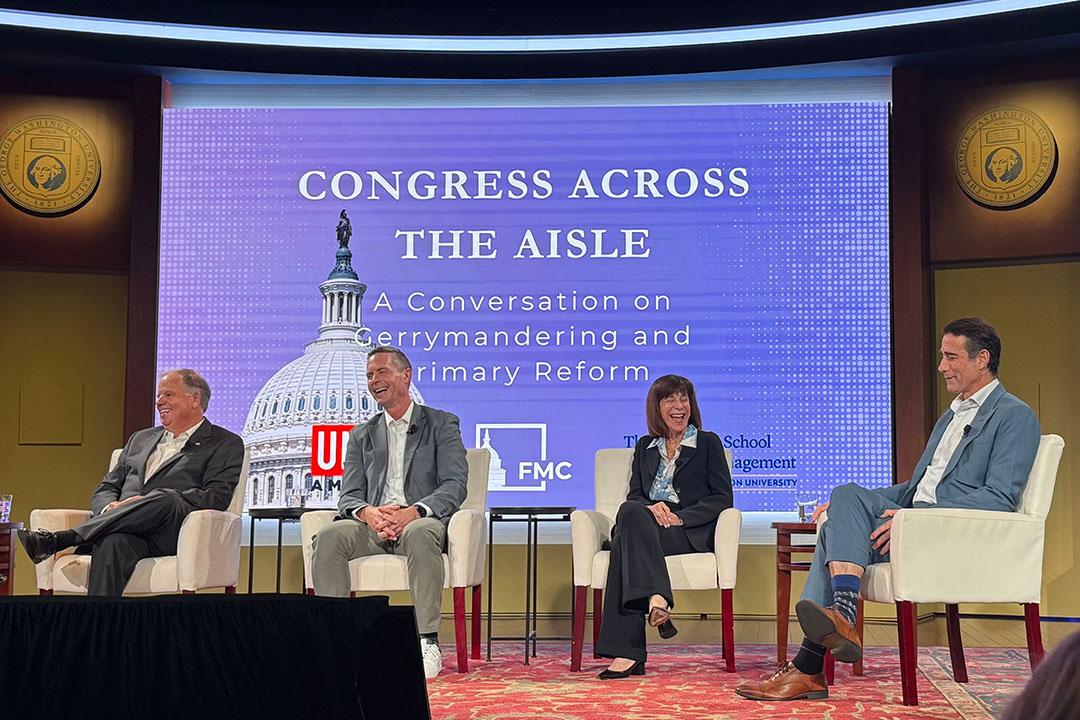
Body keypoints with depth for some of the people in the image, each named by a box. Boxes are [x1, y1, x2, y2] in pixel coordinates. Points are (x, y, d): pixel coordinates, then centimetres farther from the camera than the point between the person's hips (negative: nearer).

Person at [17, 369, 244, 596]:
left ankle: (59, 539, -38)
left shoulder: (225, 444, 14)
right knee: (115, 543, -35)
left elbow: (217, 497, -3)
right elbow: (105, 489, 27)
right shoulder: (141, 439, 32)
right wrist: (110, 507, -1)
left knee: (164, 498, -37)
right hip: (126, 529, 3)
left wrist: (148, 501, -14)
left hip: (171, 534, -3)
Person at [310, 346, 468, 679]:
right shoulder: (362, 435, 22)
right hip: (373, 524, 3)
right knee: (328, 536, -28)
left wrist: (414, 511, -22)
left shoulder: (442, 424, 11)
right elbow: (349, 495, 12)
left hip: (421, 522, -3)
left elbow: (455, 486, -2)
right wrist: (367, 513, -15)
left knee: (420, 534, -39)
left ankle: (427, 641, -34)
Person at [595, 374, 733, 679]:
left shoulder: (708, 442, 14)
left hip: (691, 532, -3)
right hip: (644, 526, 3)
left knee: (626, 541, -34)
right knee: (631, 512, -36)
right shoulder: (645, 447, 26)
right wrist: (651, 507, -9)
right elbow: (634, 495, 16)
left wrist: (680, 517, -10)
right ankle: (656, 599, -51)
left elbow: (722, 498, 5)